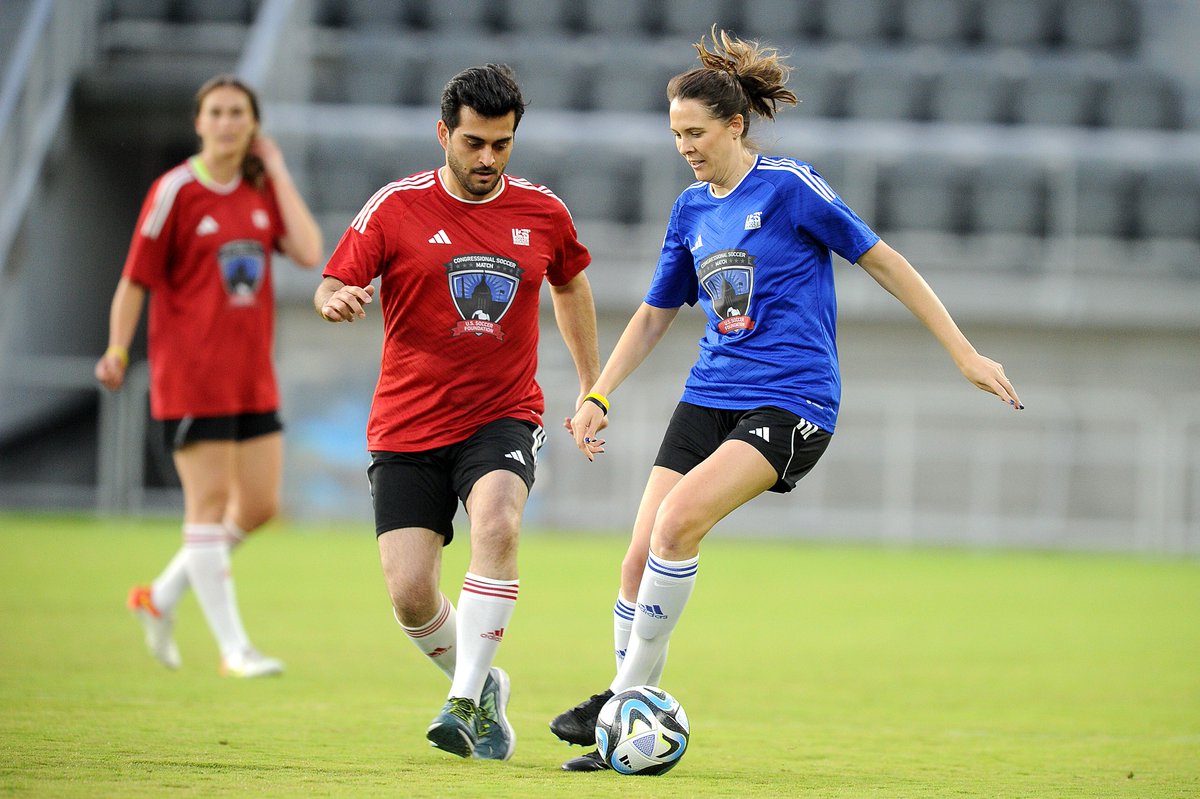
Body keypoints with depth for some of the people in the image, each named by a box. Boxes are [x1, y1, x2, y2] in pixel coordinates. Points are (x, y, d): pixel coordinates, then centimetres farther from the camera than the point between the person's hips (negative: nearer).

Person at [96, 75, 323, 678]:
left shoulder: (264, 190, 8)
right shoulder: (175, 191, -7)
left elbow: (309, 253, -7)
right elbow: (136, 278, -4)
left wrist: (278, 173, -4)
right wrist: (117, 350, -12)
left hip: (252, 374, 6)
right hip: (190, 374, -6)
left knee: (259, 504, 6)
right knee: (209, 502, -6)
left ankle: (162, 596, 24)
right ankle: (233, 647, -4)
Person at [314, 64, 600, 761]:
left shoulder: (543, 213, 3)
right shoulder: (396, 208, -4)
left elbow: (570, 284, 22)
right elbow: (331, 288, -4)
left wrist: (592, 386, 23)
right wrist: (337, 300, -29)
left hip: (504, 417, 0)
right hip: (408, 429, 0)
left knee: (498, 523, -31)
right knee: (410, 594, -10)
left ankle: (465, 703, -27)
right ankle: (483, 686, 20)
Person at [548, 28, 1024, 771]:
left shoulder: (789, 187, -7)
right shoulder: (691, 209, 12)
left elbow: (884, 262, -3)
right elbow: (655, 315, 24)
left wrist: (965, 354, -4)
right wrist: (598, 397, 14)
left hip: (790, 401, -6)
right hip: (710, 395, 6)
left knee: (678, 518, -26)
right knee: (641, 556, -6)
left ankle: (627, 696, -15)